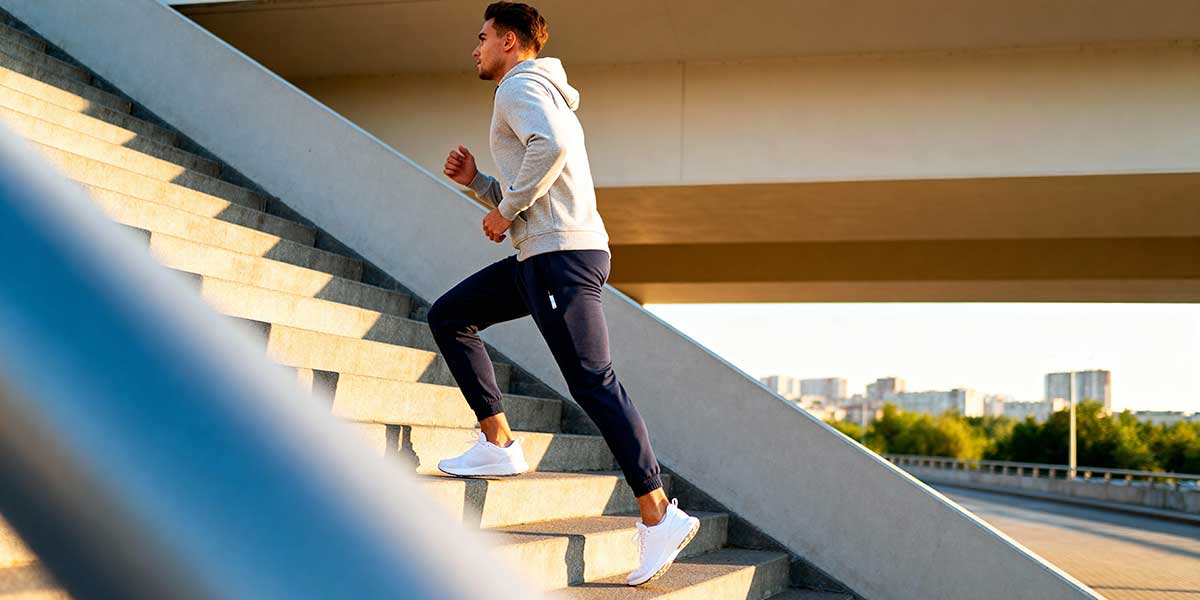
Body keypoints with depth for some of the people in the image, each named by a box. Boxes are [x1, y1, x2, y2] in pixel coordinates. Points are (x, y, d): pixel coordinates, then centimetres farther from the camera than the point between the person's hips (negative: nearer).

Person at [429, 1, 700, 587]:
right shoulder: (542, 95, 29)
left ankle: (659, 516, -13)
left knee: (591, 381, -14)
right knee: (448, 317, 13)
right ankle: (499, 444, 10)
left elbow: (550, 146, -25)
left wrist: (505, 214, -15)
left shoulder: (519, 85, -2)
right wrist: (476, 180, 16)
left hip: (562, 253, -11)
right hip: (541, 255, 11)